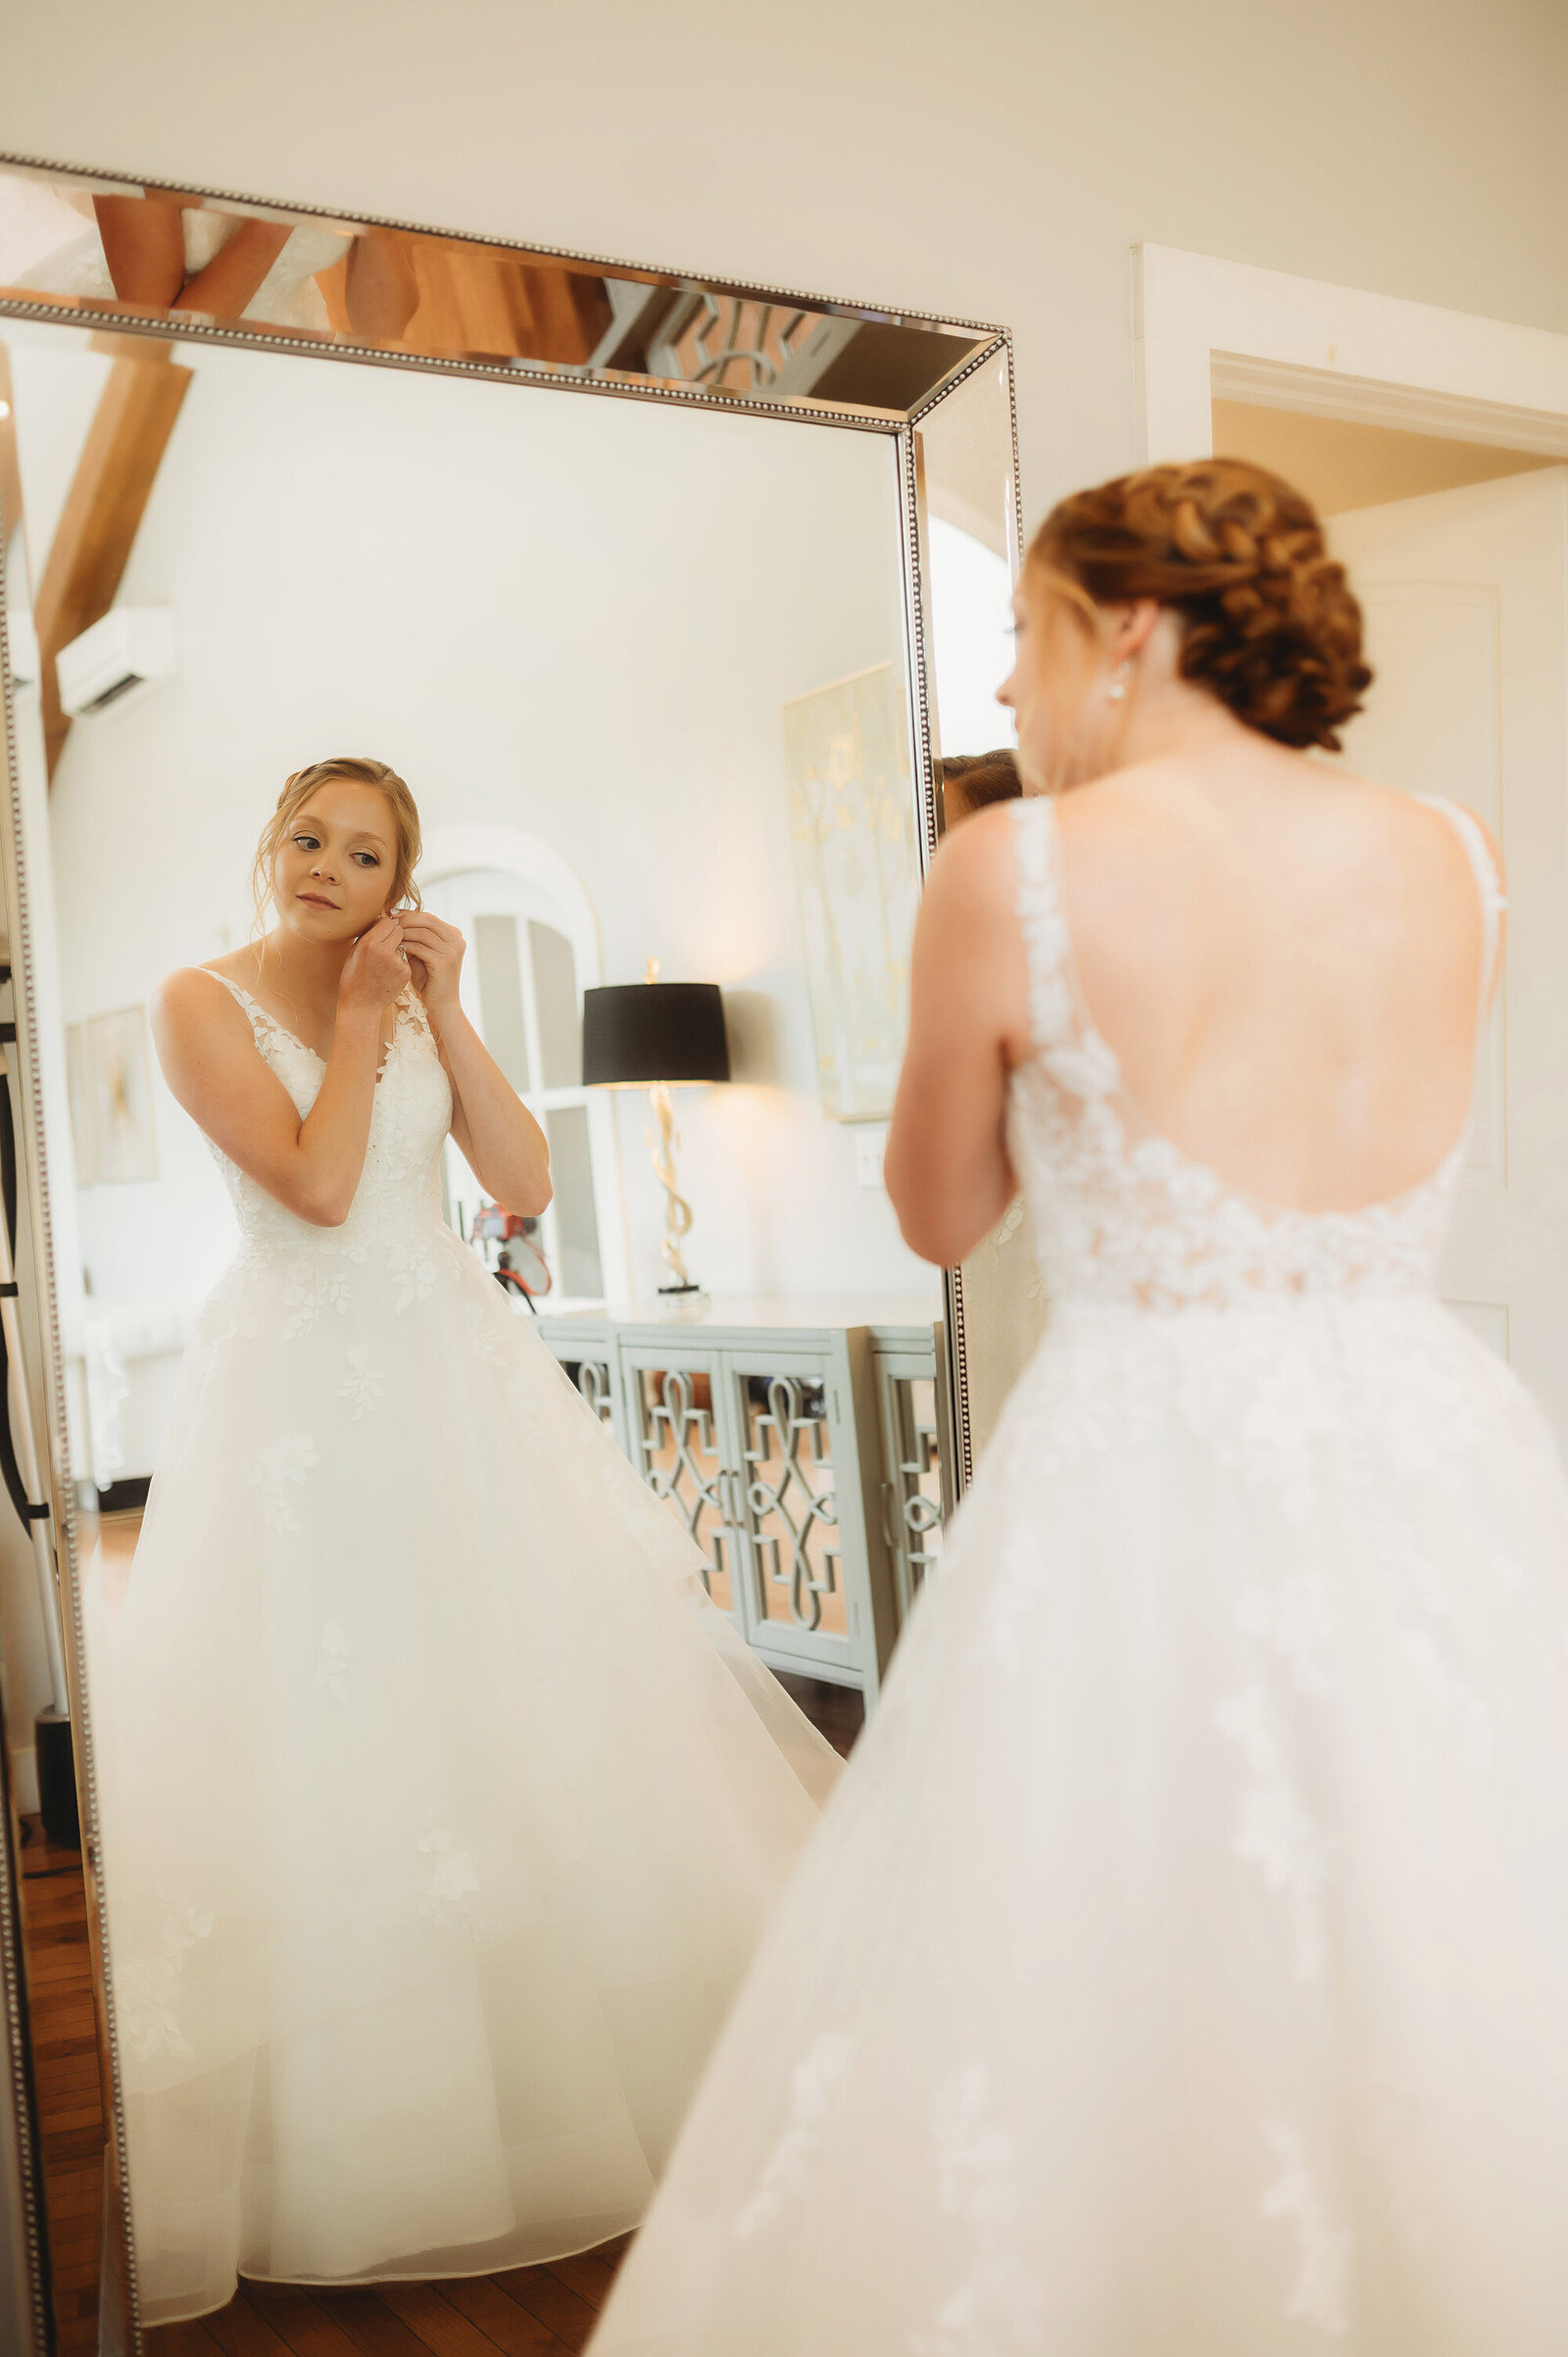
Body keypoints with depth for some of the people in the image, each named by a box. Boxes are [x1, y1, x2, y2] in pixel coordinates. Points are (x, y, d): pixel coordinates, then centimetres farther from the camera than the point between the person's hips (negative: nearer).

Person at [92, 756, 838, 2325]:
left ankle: (572, 2050, 29)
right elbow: (317, 1184, -17)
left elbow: (525, 1184, -1)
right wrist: (360, 1020, -9)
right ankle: (360, 2111, 20)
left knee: (537, 1700, 9)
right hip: (304, 1390, -4)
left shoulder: (411, 998, 9)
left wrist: (442, 1013, -5)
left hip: (456, 1375, 5)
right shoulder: (202, 1002, -4)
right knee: (330, 1730, 1)